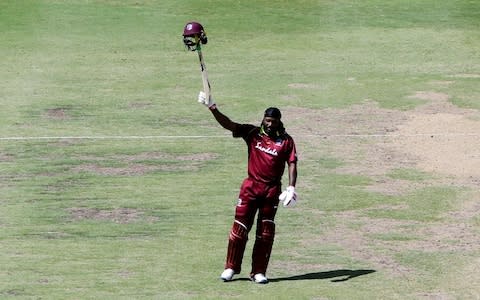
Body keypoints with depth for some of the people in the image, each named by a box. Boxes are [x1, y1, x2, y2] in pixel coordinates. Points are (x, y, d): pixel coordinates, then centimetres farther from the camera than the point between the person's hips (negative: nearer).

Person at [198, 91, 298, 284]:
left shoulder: (286, 141, -1)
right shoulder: (253, 133, 0)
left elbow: (292, 164, -5)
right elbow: (229, 125, -9)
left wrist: (291, 187, -19)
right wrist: (213, 108, -23)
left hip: (272, 191, 0)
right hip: (251, 187, 0)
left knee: (266, 232, 4)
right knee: (240, 226, -1)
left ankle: (258, 272, 12)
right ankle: (231, 268, 9)